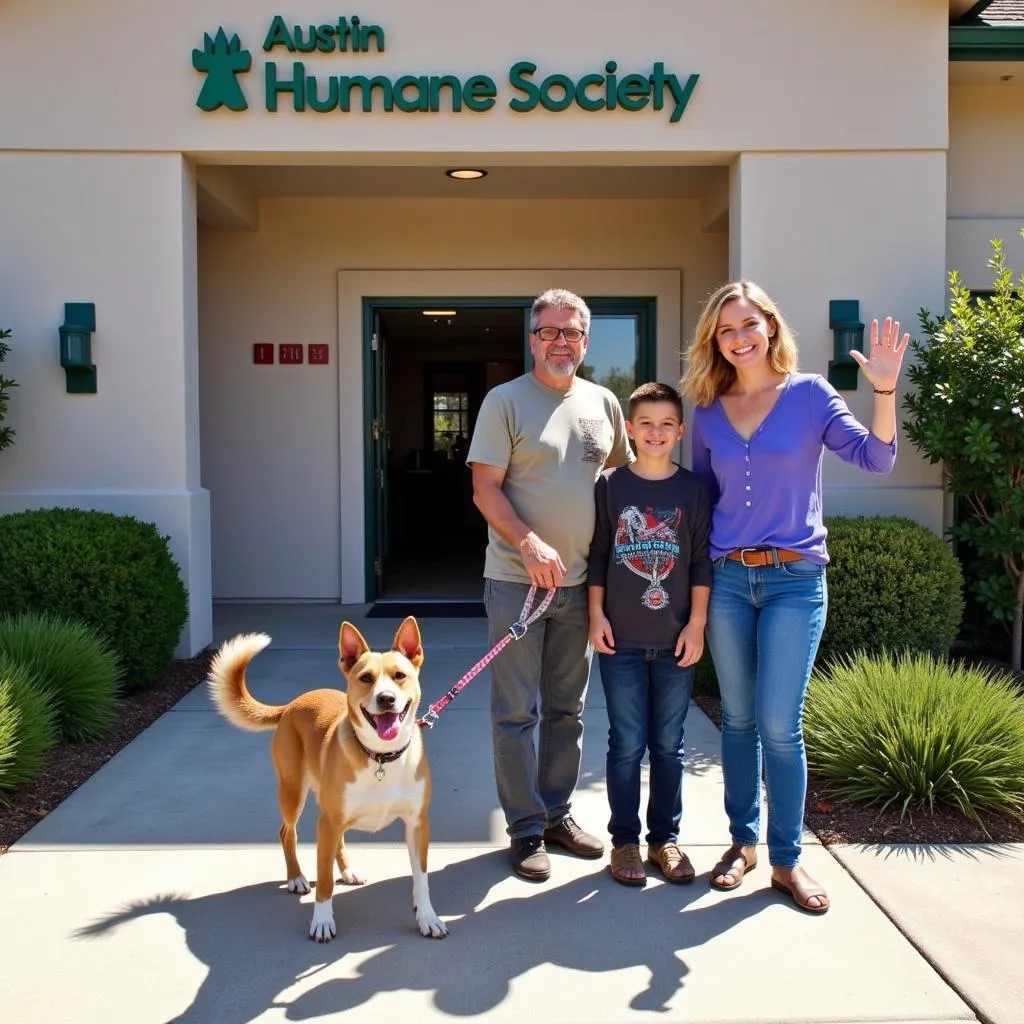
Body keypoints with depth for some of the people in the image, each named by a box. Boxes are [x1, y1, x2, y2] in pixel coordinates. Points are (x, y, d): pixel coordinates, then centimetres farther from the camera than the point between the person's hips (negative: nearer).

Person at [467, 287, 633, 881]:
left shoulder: (603, 403, 9)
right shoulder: (505, 401, -5)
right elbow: (485, 488, -10)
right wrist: (530, 544, -23)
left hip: (579, 581, 5)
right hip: (517, 580, -5)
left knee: (568, 710, 14)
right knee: (518, 711, 2)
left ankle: (558, 814, 28)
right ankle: (526, 829, 13)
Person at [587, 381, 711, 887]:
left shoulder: (693, 489, 2)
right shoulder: (610, 485, 2)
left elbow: (701, 562, 2)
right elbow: (597, 555, 5)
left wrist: (696, 624, -2)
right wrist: (596, 616, 0)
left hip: (675, 639, 1)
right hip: (621, 638, -1)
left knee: (668, 745, 10)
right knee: (626, 744, 5)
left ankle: (665, 838, 23)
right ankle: (625, 840, 18)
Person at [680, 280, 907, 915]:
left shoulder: (810, 394, -2)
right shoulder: (709, 414, 6)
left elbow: (875, 458, -10)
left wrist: (885, 390, -24)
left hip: (794, 578, -3)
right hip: (728, 579, 3)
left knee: (779, 725, -5)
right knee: (738, 719, 10)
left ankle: (787, 859, 11)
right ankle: (744, 841, 25)